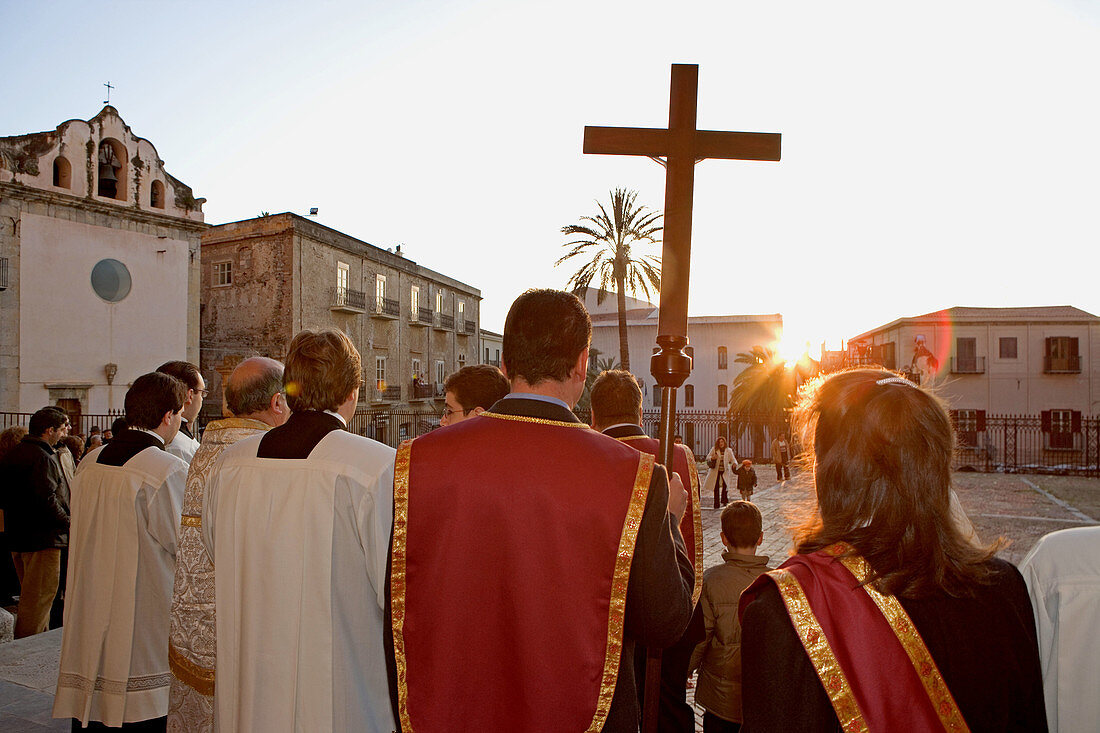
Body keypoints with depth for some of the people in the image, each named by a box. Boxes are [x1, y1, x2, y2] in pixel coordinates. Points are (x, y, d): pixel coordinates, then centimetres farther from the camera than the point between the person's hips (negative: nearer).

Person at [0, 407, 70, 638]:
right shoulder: (43, 457, -18)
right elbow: (47, 500, -24)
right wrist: (69, 524, -12)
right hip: (42, 537, -10)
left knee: (30, 595, 20)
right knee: (39, 597, -3)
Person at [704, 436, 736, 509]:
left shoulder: (729, 450, -1)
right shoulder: (714, 449, -2)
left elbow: (733, 459, -5)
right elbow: (708, 457, 2)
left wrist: (734, 463, -27)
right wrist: (712, 458, -20)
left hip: (725, 471, 0)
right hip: (716, 471, 0)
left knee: (725, 485, -11)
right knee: (716, 487, 4)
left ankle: (724, 501, 7)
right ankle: (716, 504, 12)